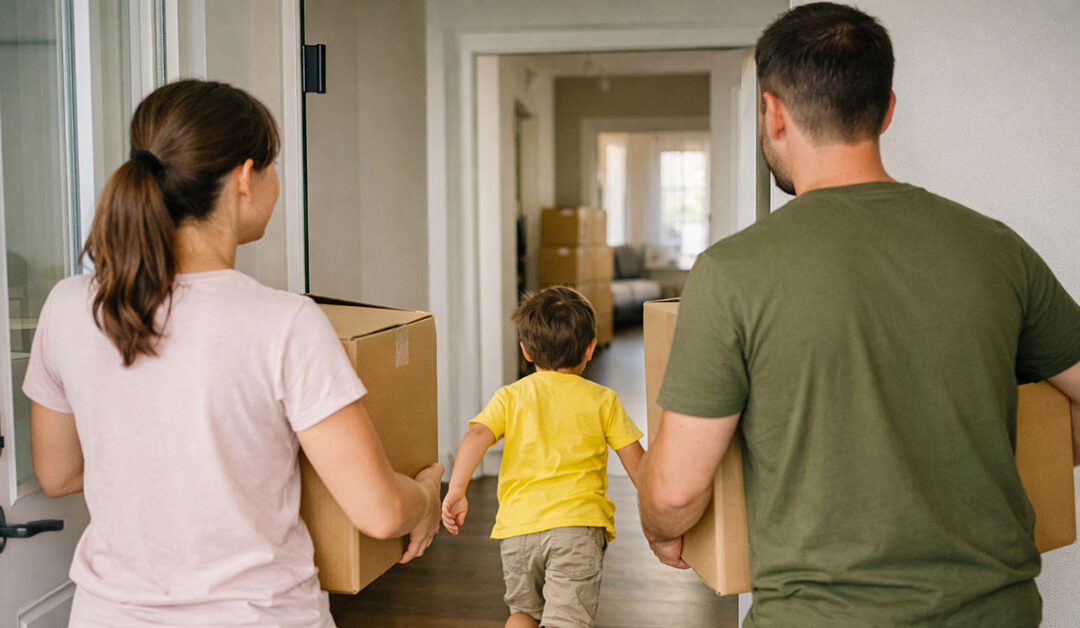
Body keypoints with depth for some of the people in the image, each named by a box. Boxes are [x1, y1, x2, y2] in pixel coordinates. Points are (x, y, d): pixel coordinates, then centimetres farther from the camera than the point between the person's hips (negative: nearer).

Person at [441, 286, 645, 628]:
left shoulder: (509, 397, 11)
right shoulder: (603, 400, 10)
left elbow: (476, 436, -6)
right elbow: (635, 461, 9)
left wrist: (456, 491, -11)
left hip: (517, 526, 2)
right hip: (577, 523, -2)